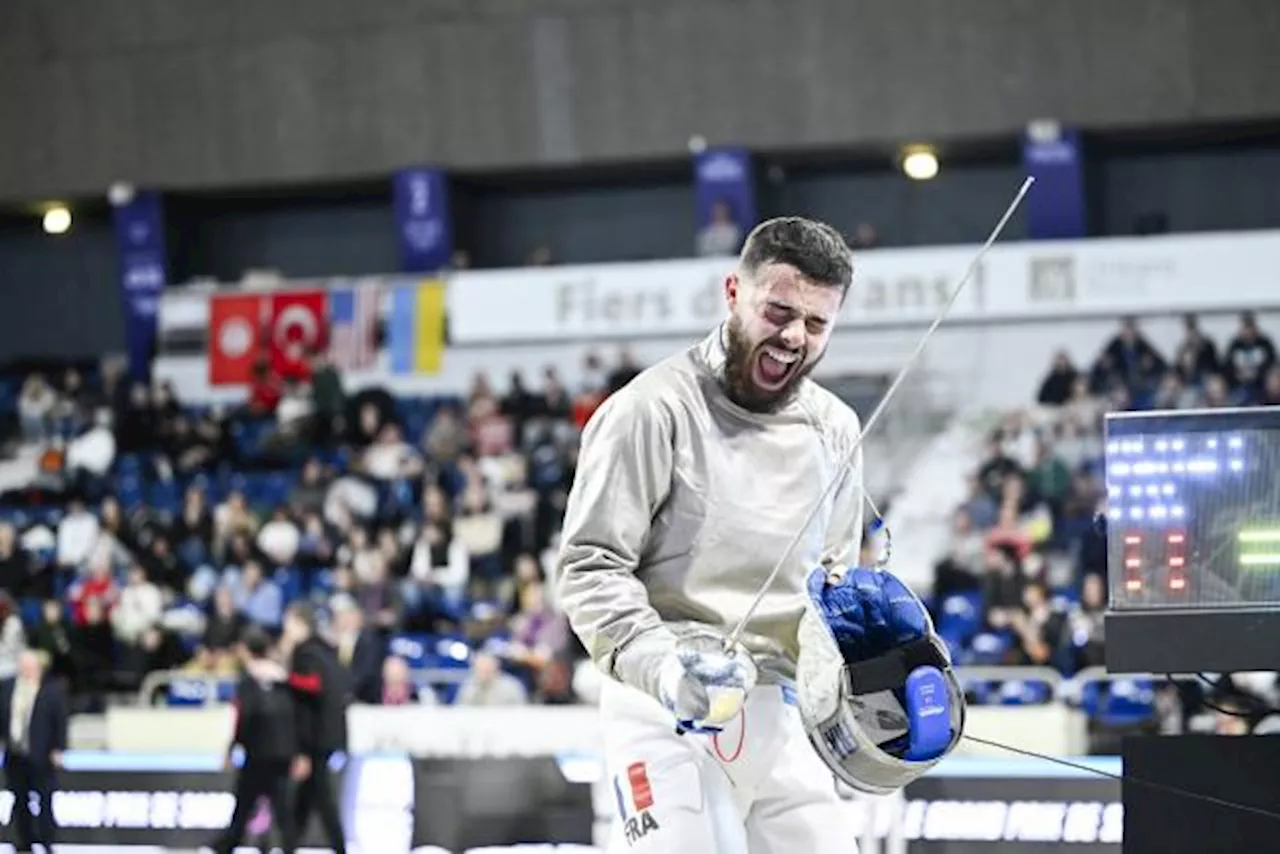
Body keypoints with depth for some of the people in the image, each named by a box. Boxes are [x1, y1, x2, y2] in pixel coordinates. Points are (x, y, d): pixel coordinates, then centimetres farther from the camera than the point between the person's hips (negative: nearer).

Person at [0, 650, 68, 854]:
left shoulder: (52, 690, -7)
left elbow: (60, 721, -5)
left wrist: (58, 749, -8)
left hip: (42, 758, -4)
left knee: (44, 801, -1)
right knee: (20, 803, 11)